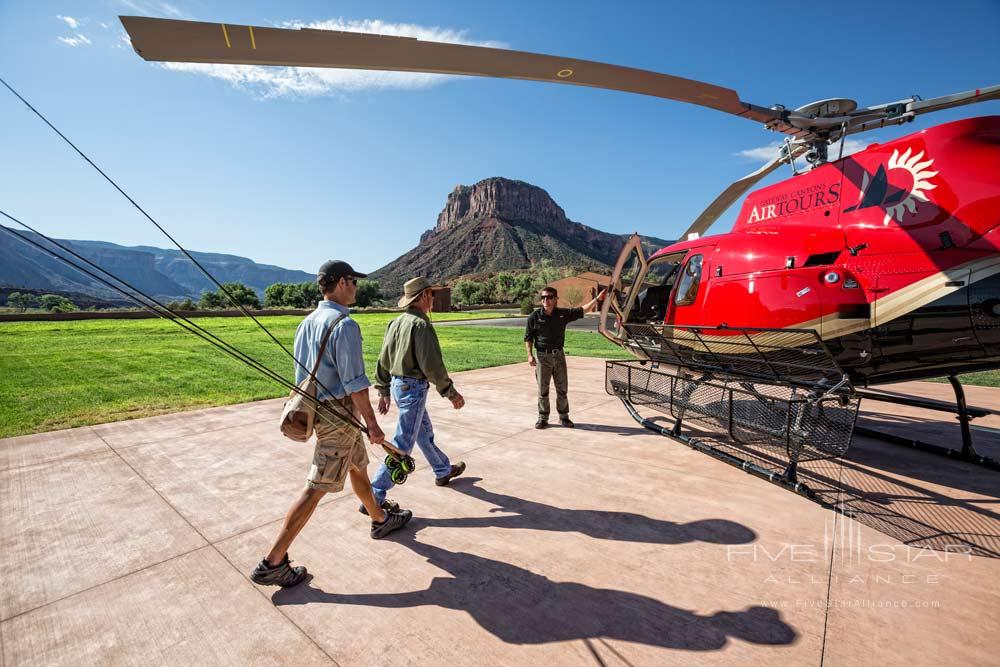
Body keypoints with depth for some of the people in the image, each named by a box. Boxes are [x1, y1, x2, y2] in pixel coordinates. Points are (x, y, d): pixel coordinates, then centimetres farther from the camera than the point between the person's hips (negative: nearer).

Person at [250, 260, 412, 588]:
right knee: (316, 488, 0)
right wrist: (372, 424, -15)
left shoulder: (307, 322, 8)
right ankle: (272, 563, 10)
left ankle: (380, 519, 42)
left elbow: (302, 373, 14)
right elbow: (355, 383, -22)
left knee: (358, 466, 23)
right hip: (339, 414, -10)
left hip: (316, 409, 10)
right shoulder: (344, 324, -20)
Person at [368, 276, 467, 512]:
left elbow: (383, 360, 11)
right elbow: (431, 365, -22)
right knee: (402, 444, -1)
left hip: (397, 385, 10)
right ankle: (374, 498, 6)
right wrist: (451, 393, -13)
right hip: (413, 388, -10)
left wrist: (383, 391, 18)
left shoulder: (396, 322, 7)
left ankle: (444, 470, 44)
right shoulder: (421, 324, -19)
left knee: (425, 432, 24)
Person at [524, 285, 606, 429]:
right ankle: (543, 418, 19)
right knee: (543, 390, 5)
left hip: (559, 355, 2)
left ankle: (563, 416, 25)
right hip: (542, 357, -2)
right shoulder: (534, 317, -5)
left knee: (562, 388, 10)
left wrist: (597, 298, -6)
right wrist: (530, 355, -10)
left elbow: (582, 310, 2)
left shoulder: (563, 314, 1)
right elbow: (528, 338, -1)